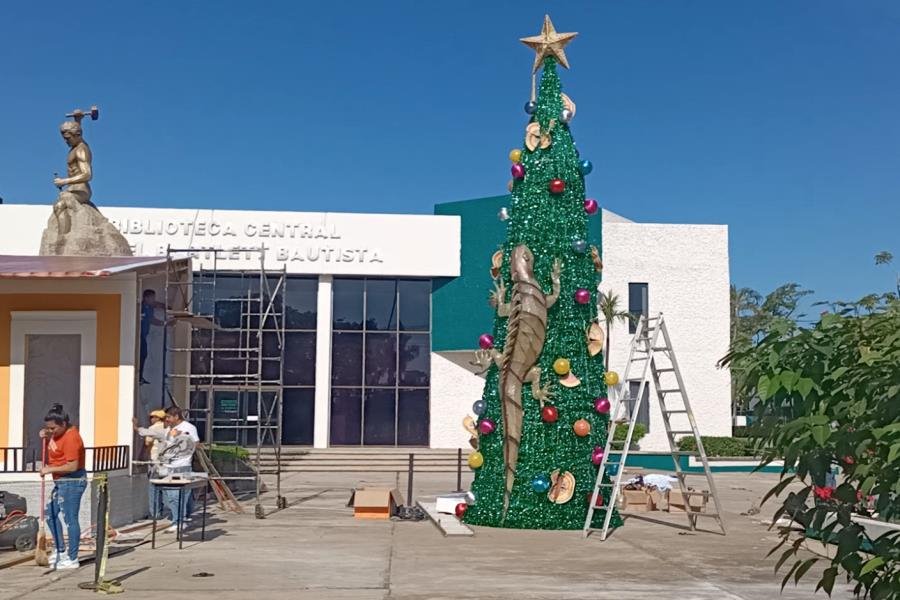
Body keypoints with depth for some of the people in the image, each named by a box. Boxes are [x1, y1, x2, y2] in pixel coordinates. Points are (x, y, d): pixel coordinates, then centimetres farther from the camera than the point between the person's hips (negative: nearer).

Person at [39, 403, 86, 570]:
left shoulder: (71, 438, -21)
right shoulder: (58, 434, 9)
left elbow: (72, 466, -25)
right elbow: (51, 455, 22)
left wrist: (50, 469, -18)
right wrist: (46, 438, 5)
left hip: (72, 482, -11)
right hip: (61, 482, 11)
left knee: (70, 519, -6)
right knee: (50, 514, 17)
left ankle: (72, 559, 0)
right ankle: (60, 551, 28)